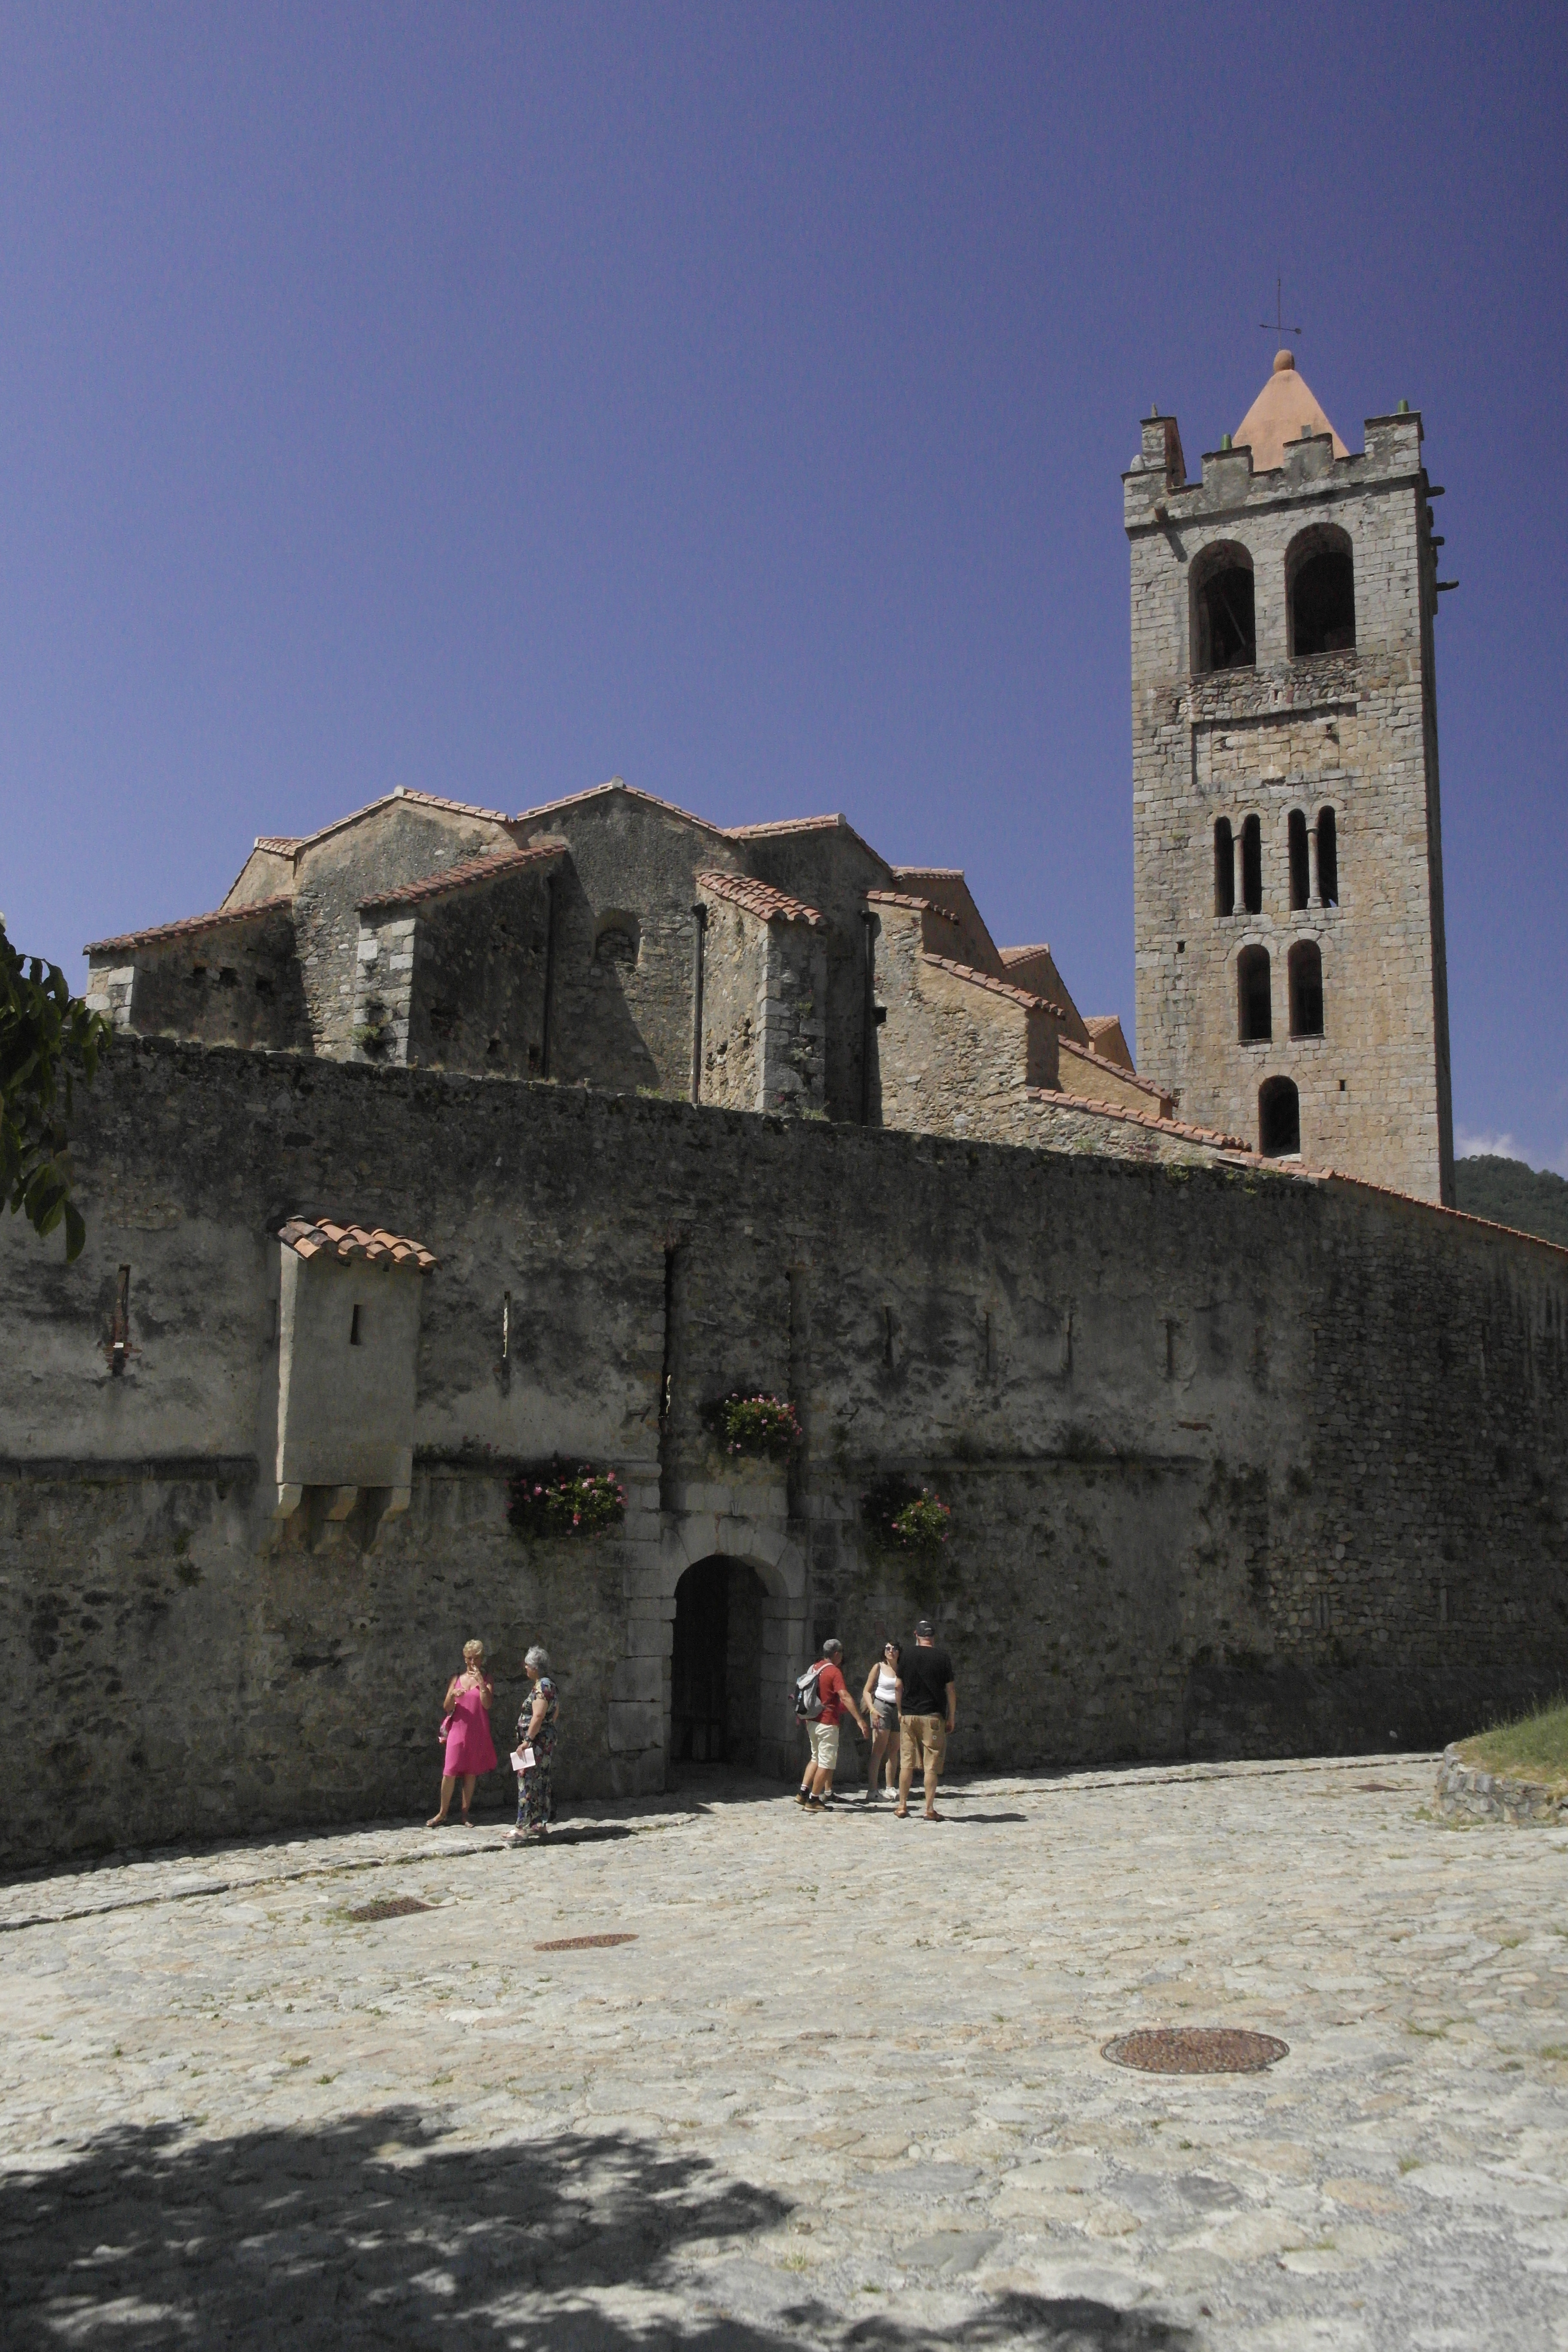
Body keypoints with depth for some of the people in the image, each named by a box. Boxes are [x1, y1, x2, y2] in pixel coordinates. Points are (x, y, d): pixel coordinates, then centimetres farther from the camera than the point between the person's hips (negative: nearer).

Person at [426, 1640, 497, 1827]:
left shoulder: (487, 1680, 5)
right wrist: (453, 1696, -15)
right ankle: (442, 1814, 4)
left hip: (478, 1733, -1)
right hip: (457, 1730, 1)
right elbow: (447, 1708, 6)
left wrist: (481, 1682, -15)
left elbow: (488, 1704, -8)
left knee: (471, 1773, 3)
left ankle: (466, 1813, 11)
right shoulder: (457, 1679, 9)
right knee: (450, 1772, -4)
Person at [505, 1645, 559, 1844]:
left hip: (537, 1742, -11)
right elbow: (555, 1714, 21)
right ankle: (541, 1824, 17)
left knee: (528, 1782, -10)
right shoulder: (550, 1685, 15)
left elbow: (538, 1716, -23)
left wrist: (527, 1740, -22)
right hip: (547, 1740, 11)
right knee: (541, 1783, 13)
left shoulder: (541, 1686, -16)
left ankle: (522, 1828, -12)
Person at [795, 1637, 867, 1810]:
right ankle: (814, 1799, 2)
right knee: (827, 1762, 0)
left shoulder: (815, 1668, 10)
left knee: (816, 1758, 20)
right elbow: (845, 1697, -23)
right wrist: (860, 1720, -25)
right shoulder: (835, 1672, -13)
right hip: (827, 1722, -8)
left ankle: (803, 1792, 14)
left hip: (812, 1721, 8)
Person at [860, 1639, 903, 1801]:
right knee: (878, 1751, -11)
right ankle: (872, 1790, -14)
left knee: (894, 1752, 9)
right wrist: (872, 1710, -15)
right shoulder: (879, 1667, 0)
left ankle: (891, 1788, 19)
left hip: (898, 1709, 4)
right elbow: (867, 1691, -1)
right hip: (882, 1707, -4)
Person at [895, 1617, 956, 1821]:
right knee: (931, 1766, 0)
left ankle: (902, 1806, 12)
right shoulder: (942, 1657, -3)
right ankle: (930, 1809, 0)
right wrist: (952, 1717, 7)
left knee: (906, 1763, 8)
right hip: (933, 1716, -2)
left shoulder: (907, 1656, 3)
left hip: (908, 1716, 2)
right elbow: (951, 1690, -1)